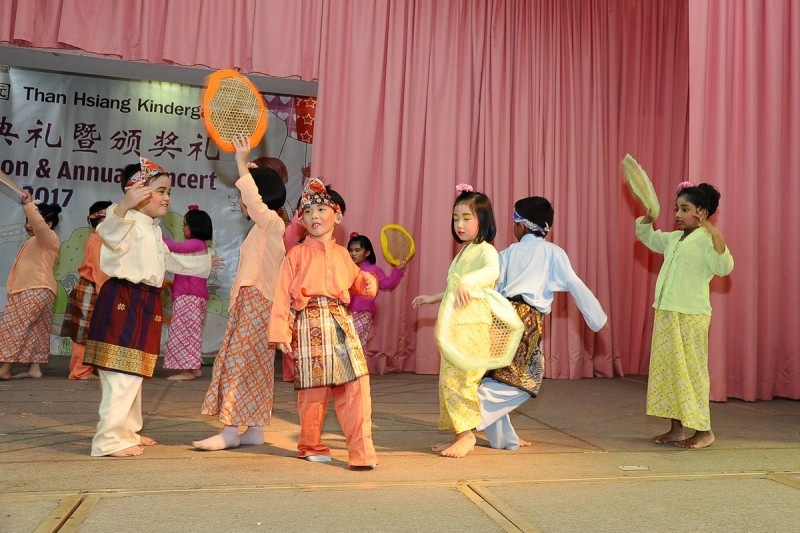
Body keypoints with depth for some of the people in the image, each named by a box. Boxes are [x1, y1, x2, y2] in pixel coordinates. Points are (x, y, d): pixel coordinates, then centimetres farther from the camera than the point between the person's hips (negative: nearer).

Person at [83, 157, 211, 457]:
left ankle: (128, 432, 28)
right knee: (122, 375, -11)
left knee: (135, 373, 17)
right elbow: (108, 233, -34)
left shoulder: (154, 229, 21)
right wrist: (124, 205, -51)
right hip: (123, 300, -10)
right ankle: (109, 440, -4)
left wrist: (203, 262, 46)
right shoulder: (130, 221, -10)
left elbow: (170, 260, 36)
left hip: (147, 303, 10)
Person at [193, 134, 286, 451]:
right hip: (251, 302, 10)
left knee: (238, 361, -10)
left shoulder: (271, 221, -11)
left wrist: (242, 164, -26)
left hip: (256, 303, -10)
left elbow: (255, 200, -28)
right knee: (254, 366, 10)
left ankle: (230, 431, -8)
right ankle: (255, 429, 14)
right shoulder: (265, 227, 18)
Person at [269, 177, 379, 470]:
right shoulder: (297, 254, 4)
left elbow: (354, 279, 33)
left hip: (340, 321, 3)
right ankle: (311, 446, 23)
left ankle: (361, 451, 0)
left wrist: (368, 281, 10)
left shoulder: (342, 253, 16)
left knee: (356, 385, -6)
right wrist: (281, 331, -7)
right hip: (309, 323, -3)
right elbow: (283, 294, 0)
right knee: (313, 389, 2)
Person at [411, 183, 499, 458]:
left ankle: (466, 434, -2)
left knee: (458, 378, -13)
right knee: (449, 379, 9)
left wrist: (467, 282, -49)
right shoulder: (463, 252, 22)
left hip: (472, 326, -10)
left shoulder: (485, 250, -8)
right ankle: (460, 436, 16)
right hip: (452, 326, 10)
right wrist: (433, 298, 38)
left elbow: (493, 270, -33)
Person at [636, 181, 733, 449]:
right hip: (666, 314, 9)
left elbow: (724, 267, -24)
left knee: (692, 370, -2)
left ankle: (704, 430, 11)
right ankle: (676, 428, 21)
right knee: (666, 370, 11)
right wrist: (648, 217, 12)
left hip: (692, 316, -8)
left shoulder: (705, 240, -10)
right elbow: (647, 237, 30)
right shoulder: (673, 238, 14)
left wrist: (717, 237, -34)